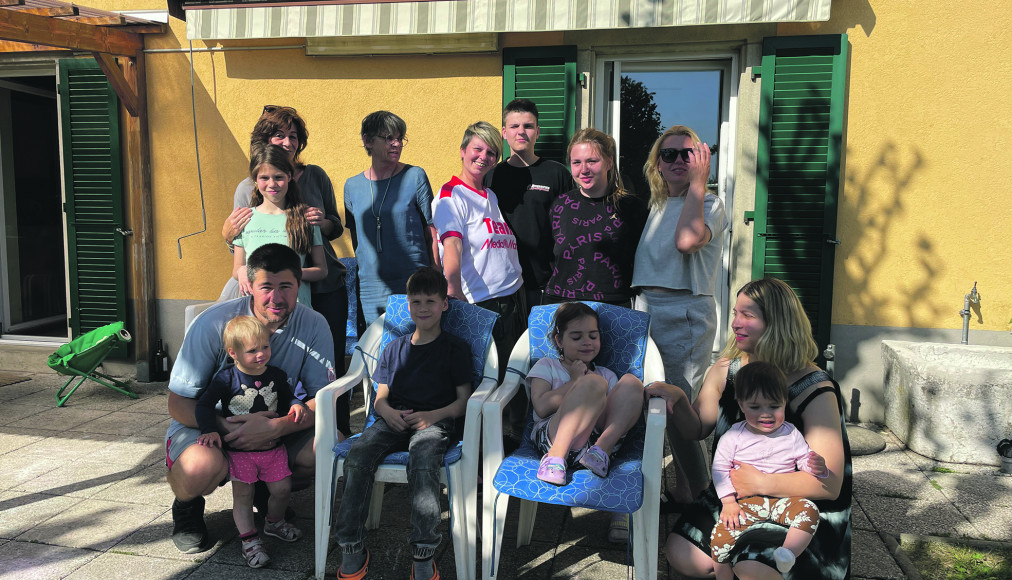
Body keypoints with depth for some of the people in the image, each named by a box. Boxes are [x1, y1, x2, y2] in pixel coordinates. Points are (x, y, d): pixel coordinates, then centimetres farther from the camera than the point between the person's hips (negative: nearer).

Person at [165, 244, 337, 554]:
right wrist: (228, 427, -35)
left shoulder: (313, 325, -15)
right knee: (203, 465, -37)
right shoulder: (214, 324, -21)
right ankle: (187, 506, 5)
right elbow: (178, 404, -17)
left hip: (273, 427, 3)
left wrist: (276, 427, -35)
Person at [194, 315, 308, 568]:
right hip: (239, 449, -3)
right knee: (242, 494, 1)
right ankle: (249, 540, 13)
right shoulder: (226, 378, -11)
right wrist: (210, 430, -18)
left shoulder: (277, 376, 0)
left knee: (282, 488, 8)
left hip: (272, 446, 3)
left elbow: (286, 400, 13)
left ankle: (274, 522, 35)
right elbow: (204, 405, -6)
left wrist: (296, 405, -9)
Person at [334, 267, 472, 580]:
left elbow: (463, 401, 5)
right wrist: (388, 412, -6)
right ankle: (352, 551, -20)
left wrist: (433, 416, -13)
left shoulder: (455, 348, 10)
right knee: (358, 454, -27)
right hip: (393, 421, 4)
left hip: (434, 422, -3)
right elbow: (380, 397, 18)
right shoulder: (394, 348, 21)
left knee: (423, 460, -37)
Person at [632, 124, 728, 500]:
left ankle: (697, 491, 14)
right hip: (645, 310, 7)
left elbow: (686, 240, -27)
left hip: (685, 316, -7)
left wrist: (697, 181, -19)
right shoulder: (655, 205, 17)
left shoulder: (708, 204, -4)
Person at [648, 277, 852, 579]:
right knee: (681, 554, -13)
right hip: (732, 498, 5)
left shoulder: (815, 390, -17)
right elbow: (697, 429, 7)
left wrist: (760, 482, -27)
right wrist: (678, 398, -14)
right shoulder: (726, 371, 0)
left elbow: (829, 483, -20)